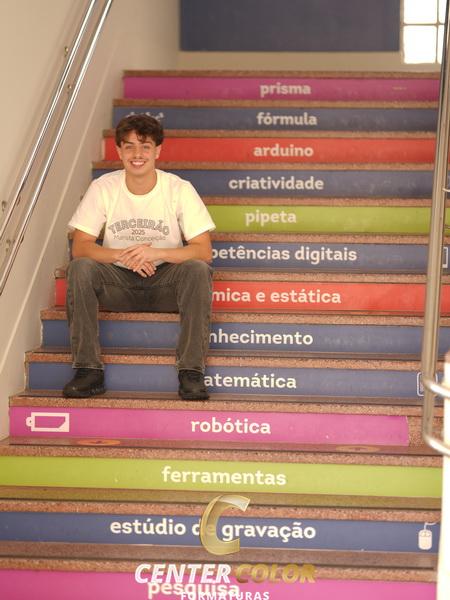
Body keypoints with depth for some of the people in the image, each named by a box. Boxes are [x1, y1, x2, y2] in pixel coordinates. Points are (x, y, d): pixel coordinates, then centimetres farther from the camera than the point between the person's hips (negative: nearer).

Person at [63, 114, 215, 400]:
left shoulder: (180, 189, -10)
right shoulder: (103, 188, -6)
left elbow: (204, 251, -15)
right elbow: (80, 246, -11)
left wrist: (156, 253, -31)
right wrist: (123, 255, -30)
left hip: (166, 282, -1)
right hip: (118, 283, 1)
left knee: (198, 269, -31)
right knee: (80, 268, -27)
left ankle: (191, 372, -25)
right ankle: (89, 370, -21)